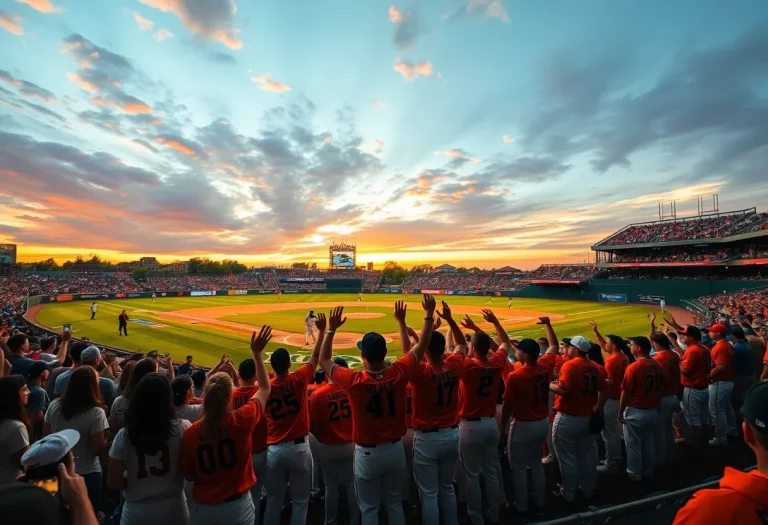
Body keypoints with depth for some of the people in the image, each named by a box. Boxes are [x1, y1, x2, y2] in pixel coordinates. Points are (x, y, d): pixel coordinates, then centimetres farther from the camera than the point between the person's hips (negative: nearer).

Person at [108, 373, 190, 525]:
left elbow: (113, 483, -7)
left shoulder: (124, 435, -14)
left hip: (136, 512, 1)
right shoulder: (182, 428, -17)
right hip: (173, 508, 0)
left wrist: (132, 478, 11)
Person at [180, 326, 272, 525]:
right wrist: (257, 353, -2)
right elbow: (265, 388, -4)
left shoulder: (190, 433, -14)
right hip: (237, 507, -1)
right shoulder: (242, 420, -20)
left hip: (202, 509, 2)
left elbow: (189, 475, 0)